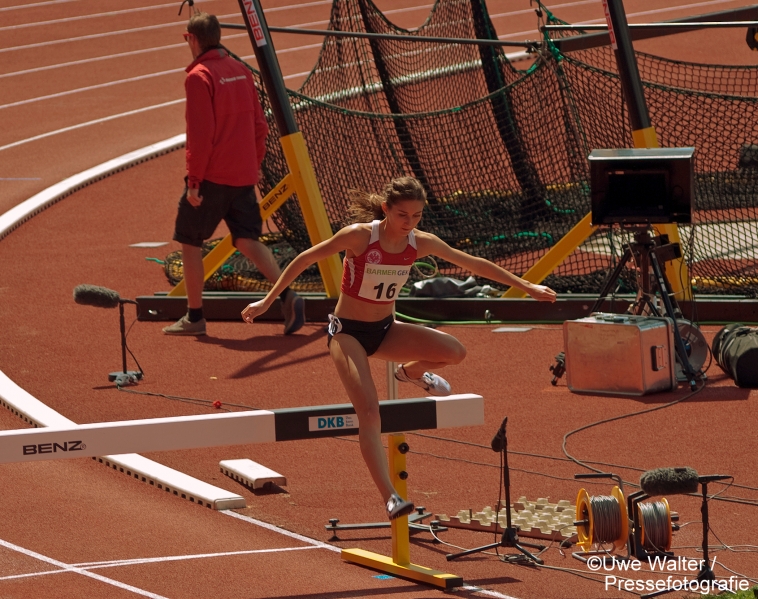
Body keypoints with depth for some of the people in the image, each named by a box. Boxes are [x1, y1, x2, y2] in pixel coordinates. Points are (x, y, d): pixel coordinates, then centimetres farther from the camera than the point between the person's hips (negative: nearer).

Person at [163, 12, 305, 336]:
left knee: (189, 240, 7)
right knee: (247, 240, 8)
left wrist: (193, 181, -13)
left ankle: (194, 317, 10)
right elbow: (259, 125, 13)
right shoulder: (241, 71, 10)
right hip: (243, 175, 7)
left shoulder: (199, 77, -12)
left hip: (212, 176, -7)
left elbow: (200, 135, -17)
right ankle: (287, 294, -12)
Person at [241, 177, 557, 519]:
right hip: (348, 332, -5)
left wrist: (527, 287, 7)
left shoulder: (421, 243, -7)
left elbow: (474, 264, 3)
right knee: (369, 411, -24)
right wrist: (267, 301, -12)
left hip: (385, 330, 5)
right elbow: (305, 259, -12)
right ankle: (390, 499, -30)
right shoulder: (359, 236, -20)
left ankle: (411, 372, 17)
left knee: (455, 352, -18)